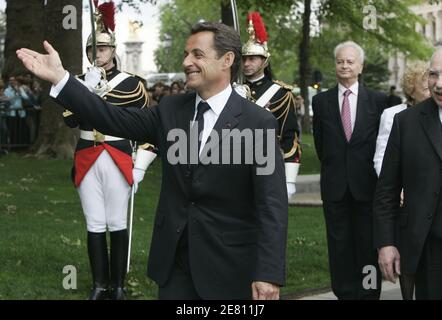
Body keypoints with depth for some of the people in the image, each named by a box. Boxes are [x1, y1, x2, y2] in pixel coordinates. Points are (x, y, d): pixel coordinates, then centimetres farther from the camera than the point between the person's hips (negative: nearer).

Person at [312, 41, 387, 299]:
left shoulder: (378, 100, 1)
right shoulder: (321, 101, 5)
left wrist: (371, 172, 7)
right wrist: (332, 168, 12)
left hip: (367, 184, -1)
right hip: (335, 186, 1)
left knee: (368, 245, 2)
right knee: (339, 243, 5)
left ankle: (368, 292, 10)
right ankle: (345, 292, 13)